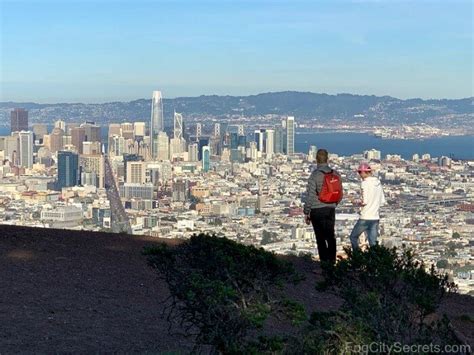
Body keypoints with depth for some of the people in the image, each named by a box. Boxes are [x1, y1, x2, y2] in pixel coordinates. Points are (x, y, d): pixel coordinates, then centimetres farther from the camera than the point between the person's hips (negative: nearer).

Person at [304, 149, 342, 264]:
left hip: (317, 210, -4)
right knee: (330, 236, 12)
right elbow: (340, 194, 8)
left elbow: (310, 195, -12)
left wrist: (306, 213, -5)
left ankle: (324, 261, 0)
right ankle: (332, 260, 10)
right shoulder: (335, 174, 2)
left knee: (320, 237, 1)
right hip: (331, 209, 4)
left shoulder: (315, 174, -12)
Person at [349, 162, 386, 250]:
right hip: (375, 217, 6)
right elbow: (382, 202, 13)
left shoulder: (365, 183, -11)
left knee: (353, 237, 11)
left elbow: (365, 202, -17)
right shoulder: (378, 183, 10)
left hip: (365, 217, -6)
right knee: (373, 242, 6)